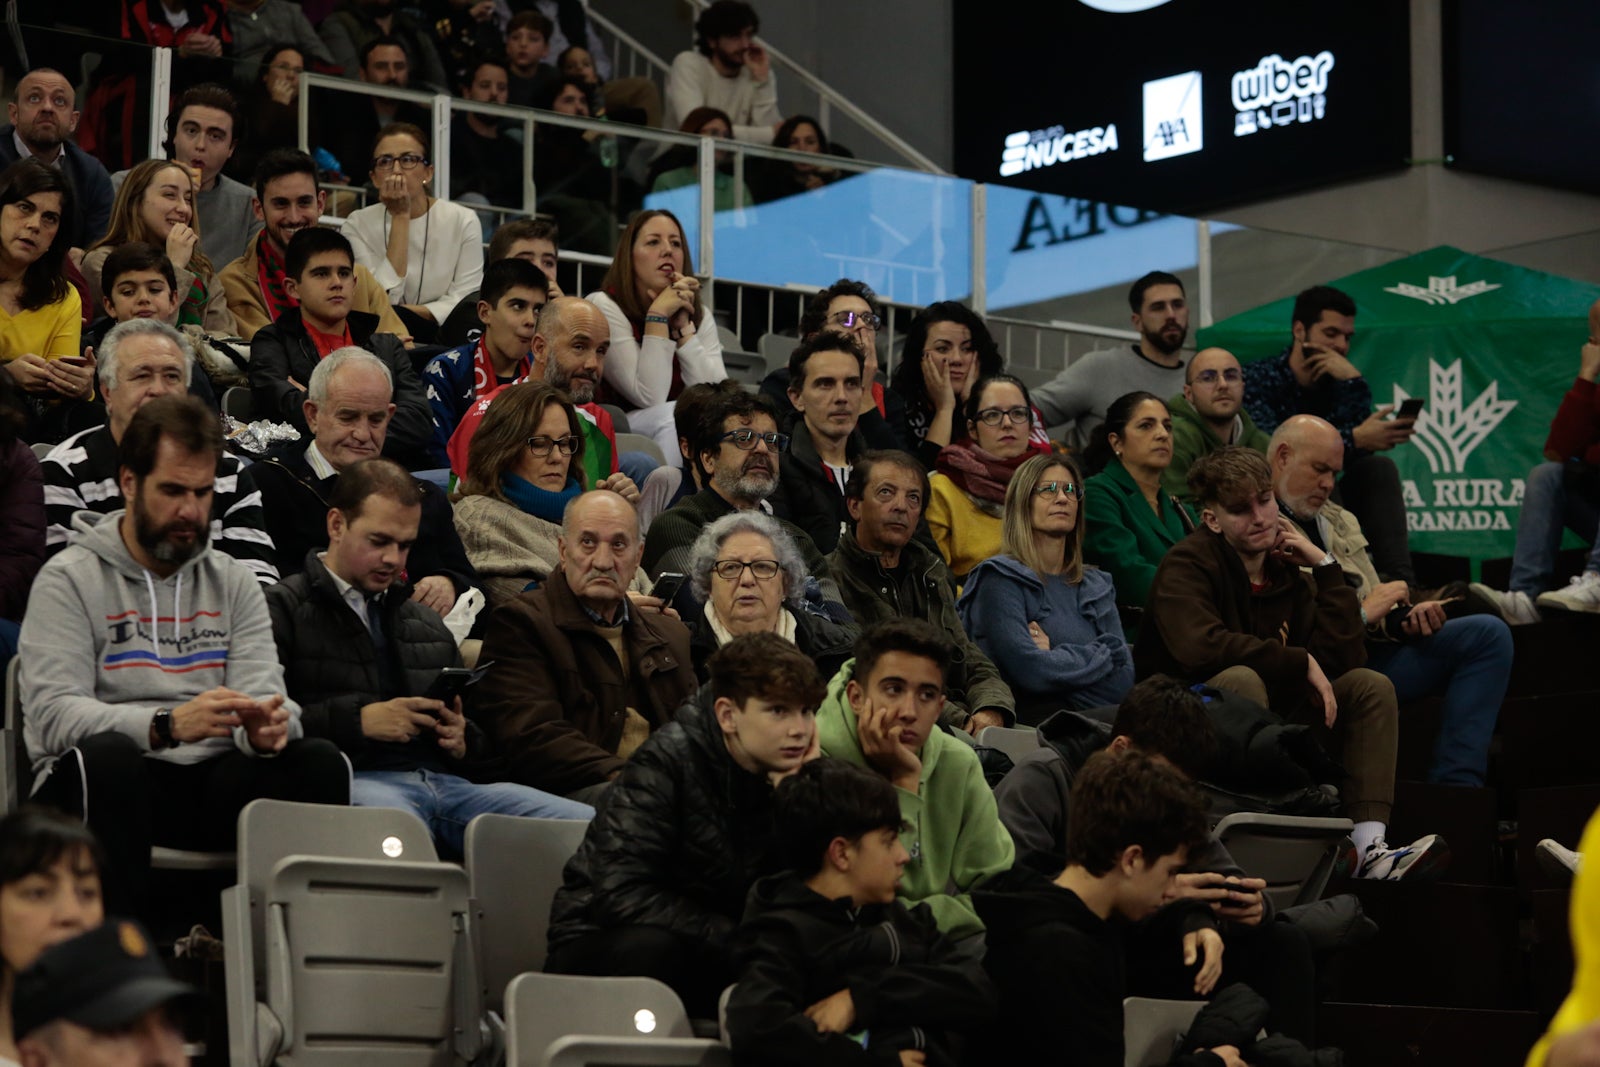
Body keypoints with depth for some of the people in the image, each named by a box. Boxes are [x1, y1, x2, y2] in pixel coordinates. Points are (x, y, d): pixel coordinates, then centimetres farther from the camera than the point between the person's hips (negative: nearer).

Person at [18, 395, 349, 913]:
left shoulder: (233, 582, 17)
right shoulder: (68, 579, 2)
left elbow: (263, 692, 6)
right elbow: (54, 716, -12)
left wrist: (266, 726, -21)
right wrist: (167, 725, -28)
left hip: (213, 783, 4)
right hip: (117, 783, -3)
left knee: (320, 762, -23)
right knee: (105, 756, -37)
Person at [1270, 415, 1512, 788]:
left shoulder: (1340, 520, 25)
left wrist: (1406, 618, 1)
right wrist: (1363, 613, -12)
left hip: (1367, 651, 9)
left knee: (1488, 633, -4)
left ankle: (1455, 784, -14)